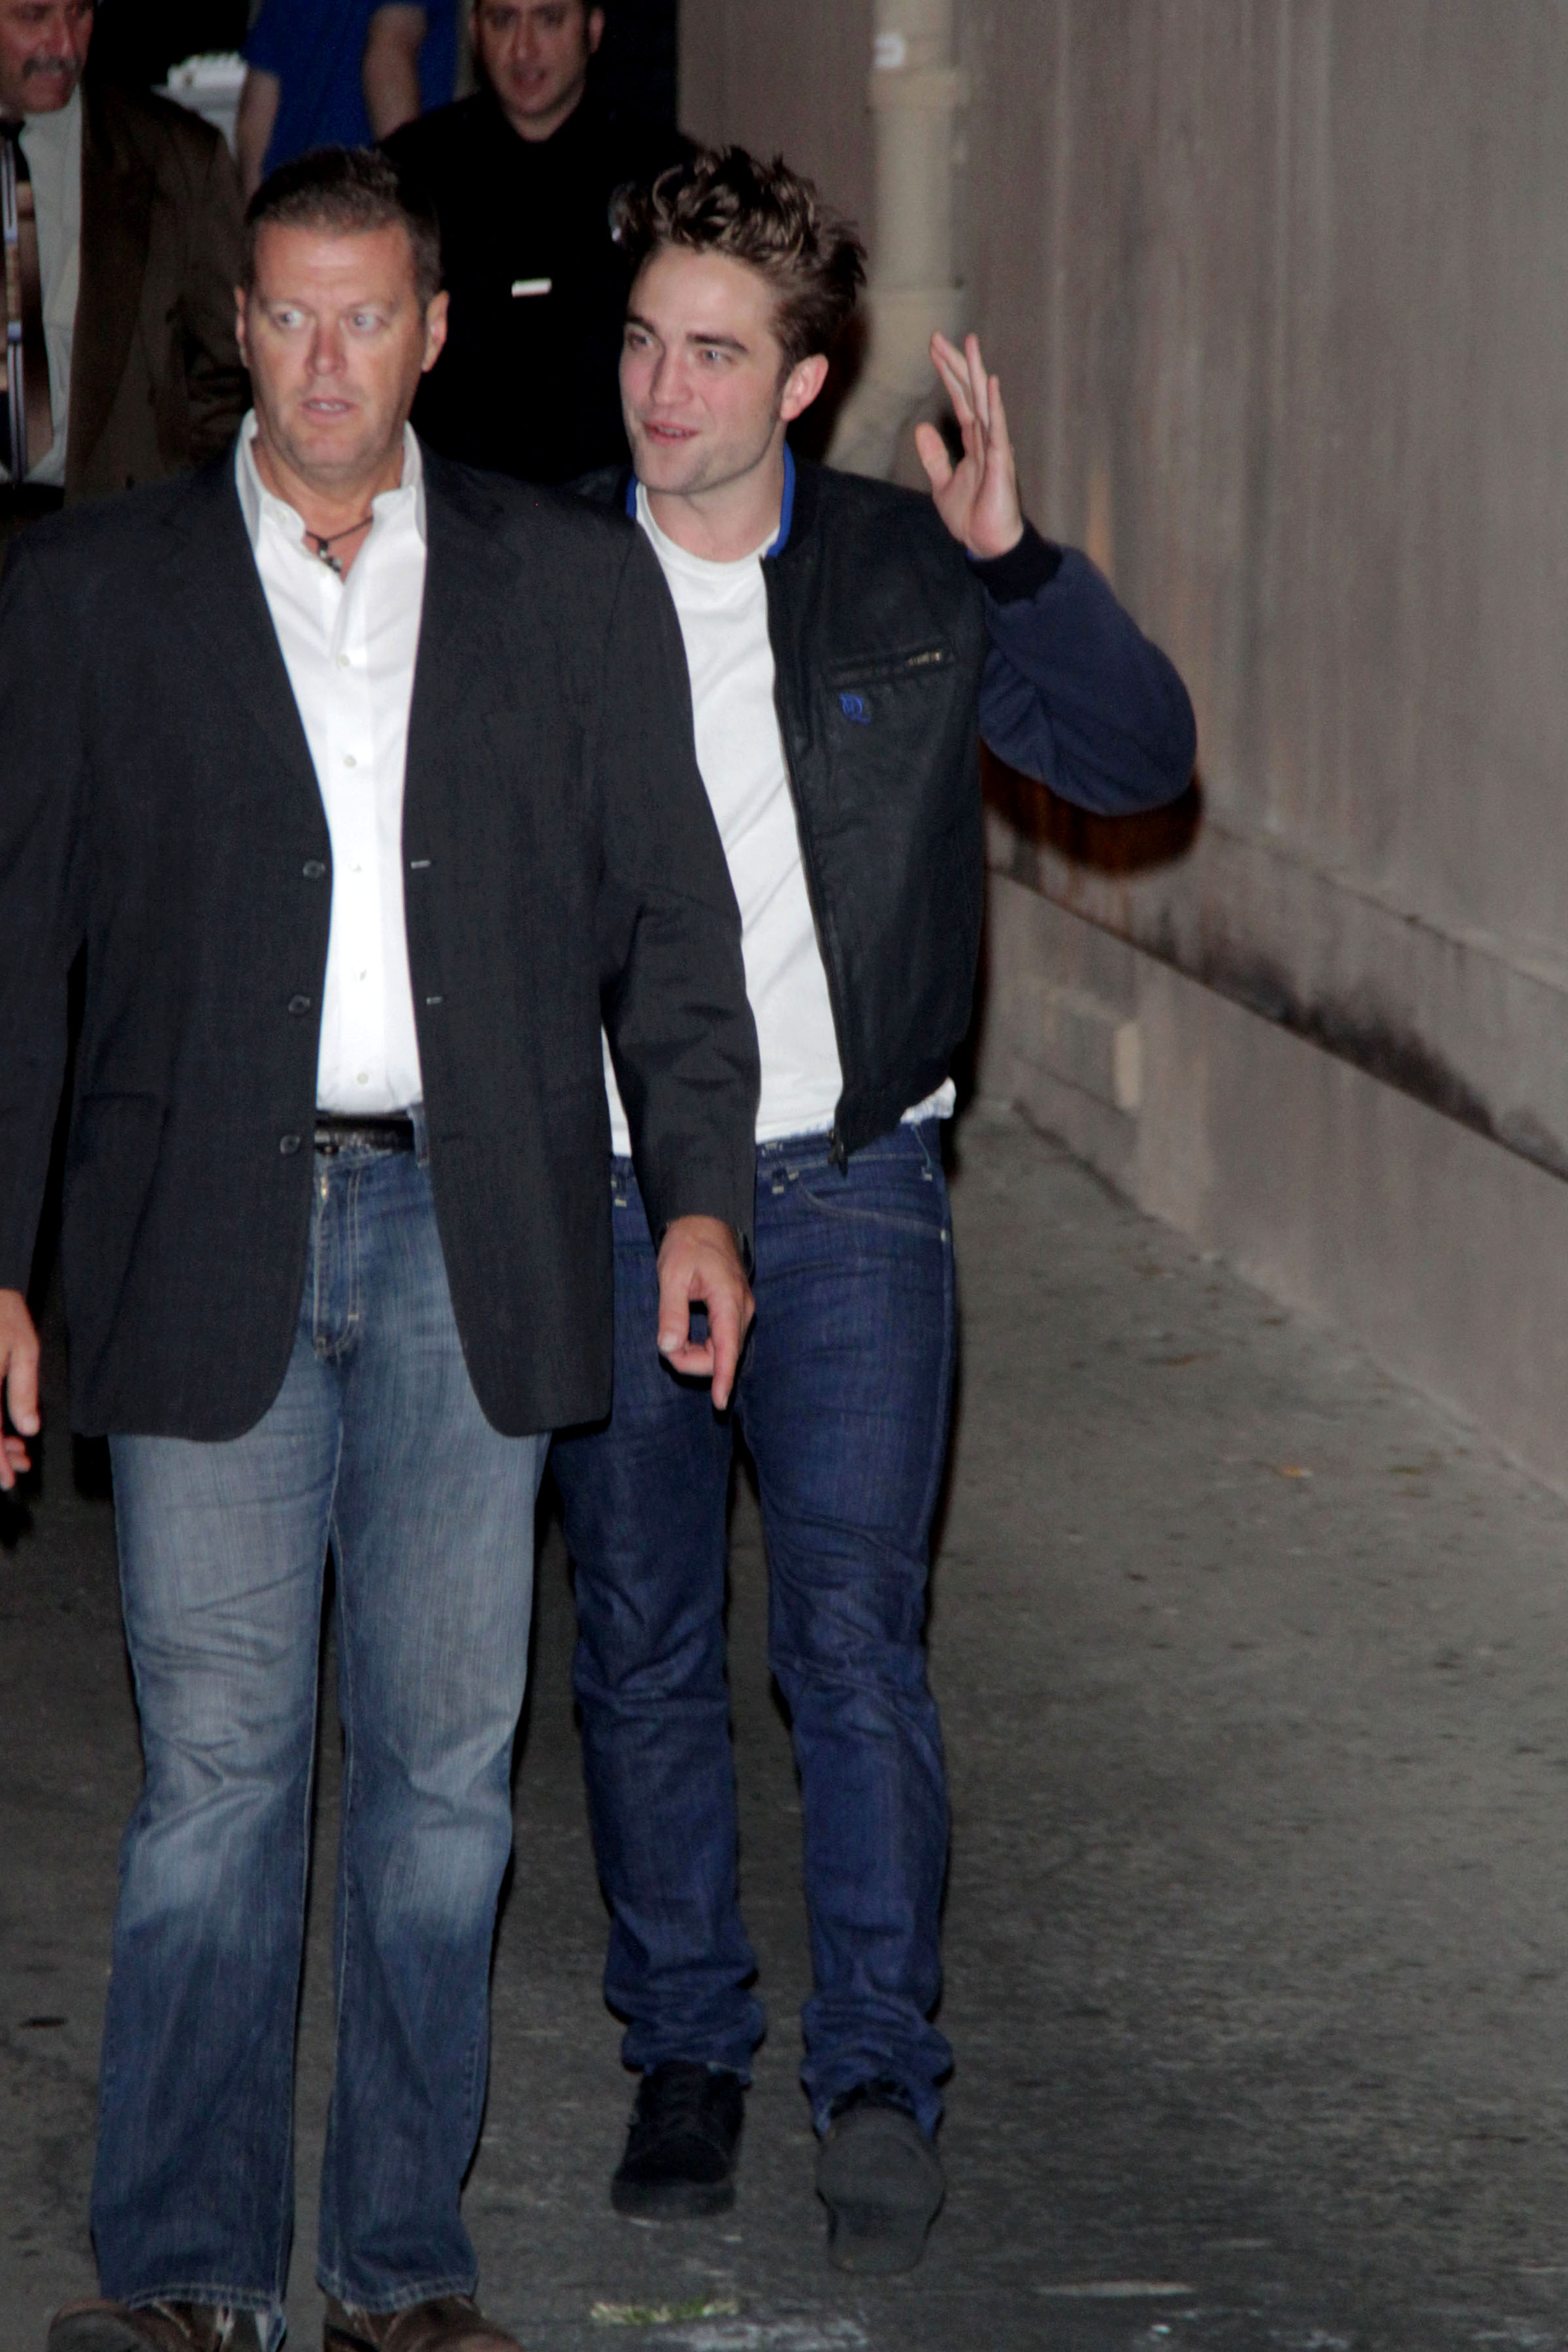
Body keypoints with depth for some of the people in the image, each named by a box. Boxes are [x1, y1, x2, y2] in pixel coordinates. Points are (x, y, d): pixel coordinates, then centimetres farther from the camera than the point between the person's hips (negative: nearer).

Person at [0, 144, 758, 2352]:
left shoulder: (574, 581, 9)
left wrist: (702, 1189, 0)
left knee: (444, 1758, 5)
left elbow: (667, 906, 10)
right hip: (212, 1239, -1)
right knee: (216, 1755, -2)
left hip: (468, 1237, 1)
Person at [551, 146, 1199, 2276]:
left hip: (846, 1183, -1)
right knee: (644, 1654, 9)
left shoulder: (911, 579, 0)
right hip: (603, 1196, 2)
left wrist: (1020, 560, -18)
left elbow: (1141, 761, -5)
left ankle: (881, 2078, -7)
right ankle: (685, 2057, 22)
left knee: (853, 1634, -11)